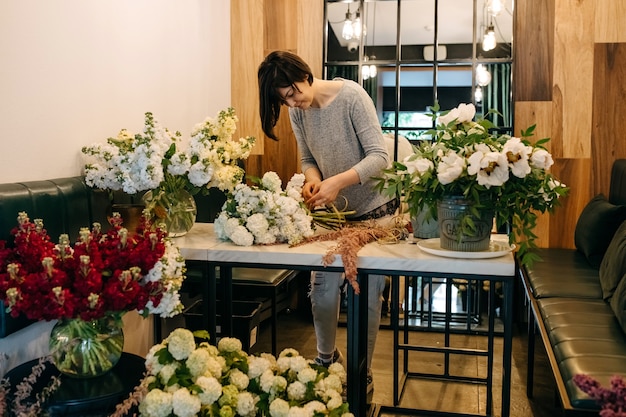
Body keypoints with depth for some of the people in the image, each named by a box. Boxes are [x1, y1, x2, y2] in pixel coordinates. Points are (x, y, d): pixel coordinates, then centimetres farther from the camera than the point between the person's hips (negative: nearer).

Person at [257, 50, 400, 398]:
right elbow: (308, 159, 7)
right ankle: (326, 357, 33)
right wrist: (312, 180, -16)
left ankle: (363, 374, 20)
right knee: (322, 292, 7)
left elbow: (379, 156, -22)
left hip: (373, 210, -5)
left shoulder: (351, 95, -20)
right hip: (333, 211, 5)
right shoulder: (297, 112, -3)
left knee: (366, 297, 2)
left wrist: (338, 181, -35)